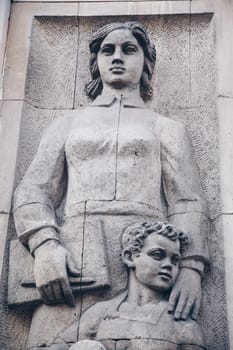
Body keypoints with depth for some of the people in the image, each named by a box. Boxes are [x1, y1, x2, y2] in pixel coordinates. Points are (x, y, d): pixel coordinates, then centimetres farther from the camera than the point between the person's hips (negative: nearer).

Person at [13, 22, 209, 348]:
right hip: (73, 258, 1)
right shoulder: (66, 125, 25)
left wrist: (191, 266, -9)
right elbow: (33, 190, 13)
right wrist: (45, 245, -10)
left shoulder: (167, 129, 22)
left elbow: (187, 203, 11)